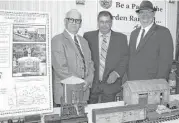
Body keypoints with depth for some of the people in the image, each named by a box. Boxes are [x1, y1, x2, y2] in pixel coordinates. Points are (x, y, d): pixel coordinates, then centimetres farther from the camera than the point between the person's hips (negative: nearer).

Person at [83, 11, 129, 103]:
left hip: (110, 83, 0)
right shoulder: (88, 36, 4)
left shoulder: (121, 38, 5)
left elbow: (125, 59, 3)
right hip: (91, 84, 0)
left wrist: (116, 73, -12)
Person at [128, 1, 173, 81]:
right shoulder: (134, 33, 14)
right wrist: (126, 80, 5)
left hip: (151, 83, -5)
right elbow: (130, 58, 14)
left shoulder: (163, 32, -5)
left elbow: (166, 60, -11)